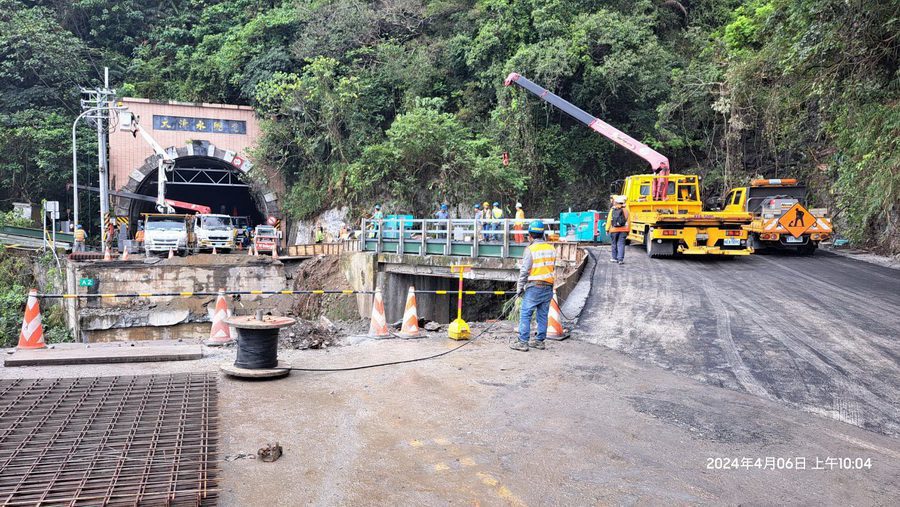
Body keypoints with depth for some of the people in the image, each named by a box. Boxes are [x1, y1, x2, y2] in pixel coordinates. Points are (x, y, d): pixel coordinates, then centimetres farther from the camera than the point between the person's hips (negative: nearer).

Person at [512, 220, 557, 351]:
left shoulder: (530, 249, -11)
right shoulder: (551, 249, 8)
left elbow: (524, 271, -10)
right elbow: (553, 269, 12)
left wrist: (519, 288, -2)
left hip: (534, 287, -6)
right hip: (548, 287, 6)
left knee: (525, 315, -2)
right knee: (543, 315, 12)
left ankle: (523, 342, -3)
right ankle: (540, 341, 18)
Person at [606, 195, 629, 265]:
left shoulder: (612, 210, 0)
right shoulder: (625, 211, 1)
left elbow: (609, 220, -1)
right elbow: (627, 222, 1)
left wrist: (607, 229, 6)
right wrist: (628, 231, 8)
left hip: (614, 230, 0)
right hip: (623, 230, 0)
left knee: (613, 244, 13)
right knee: (621, 244, -1)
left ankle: (614, 258, 20)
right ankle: (620, 259, -9)